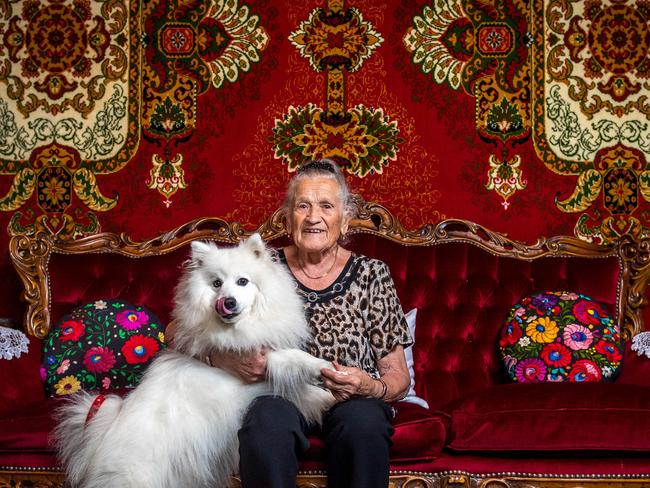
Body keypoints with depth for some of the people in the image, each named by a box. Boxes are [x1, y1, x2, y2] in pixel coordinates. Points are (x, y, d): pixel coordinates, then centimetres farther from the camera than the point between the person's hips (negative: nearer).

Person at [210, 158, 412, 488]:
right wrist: (228, 361, -19)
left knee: (364, 421, -34)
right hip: (279, 396, 0)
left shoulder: (371, 274, 3)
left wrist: (369, 387, -20)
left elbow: (398, 378, 4)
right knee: (269, 419, -35)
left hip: (353, 402, 1)